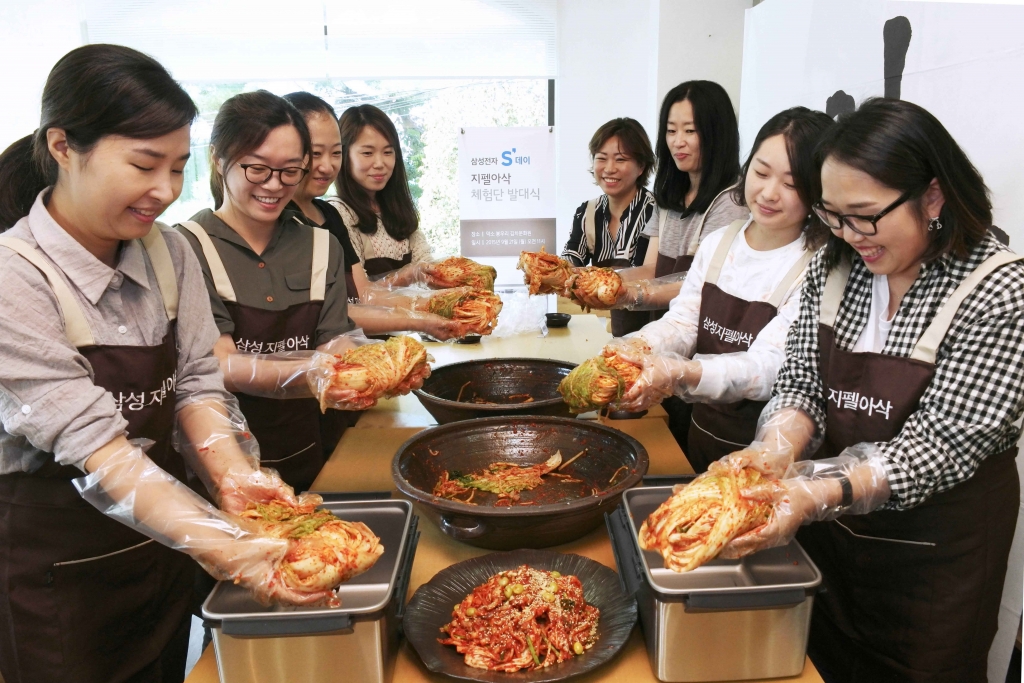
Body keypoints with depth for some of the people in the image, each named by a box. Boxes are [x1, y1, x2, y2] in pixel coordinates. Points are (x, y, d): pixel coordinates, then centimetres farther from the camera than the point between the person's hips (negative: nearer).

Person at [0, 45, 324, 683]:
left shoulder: (170, 253, -3)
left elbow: (197, 380, -5)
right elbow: (91, 445, -28)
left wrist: (234, 475, -24)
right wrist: (226, 549, -37)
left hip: (163, 542, 5)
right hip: (54, 571, -5)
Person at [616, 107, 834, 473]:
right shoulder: (718, 243, 3)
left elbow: (768, 369, -22)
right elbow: (681, 322, -2)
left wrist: (680, 373, -39)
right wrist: (635, 348, -24)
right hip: (702, 437, 4)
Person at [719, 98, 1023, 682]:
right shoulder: (835, 266, -5)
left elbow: (943, 446, -24)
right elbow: (801, 383, -3)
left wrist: (820, 493, -36)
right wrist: (775, 453, -24)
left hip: (936, 543, -4)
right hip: (830, 524, 4)